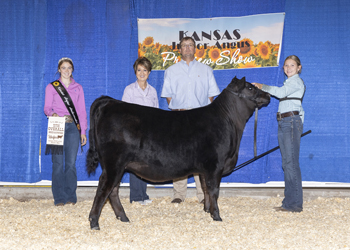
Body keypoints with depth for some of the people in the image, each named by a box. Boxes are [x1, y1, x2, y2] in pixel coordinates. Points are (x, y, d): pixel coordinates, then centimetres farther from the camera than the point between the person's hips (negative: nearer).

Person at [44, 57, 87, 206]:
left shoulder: (78, 88, 14)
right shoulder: (51, 87, 9)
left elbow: (82, 110, 13)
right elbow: (47, 107, 5)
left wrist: (83, 131, 7)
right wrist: (52, 113, -18)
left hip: (73, 127, 2)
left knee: (71, 163, -2)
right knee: (58, 163, -5)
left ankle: (71, 196, 5)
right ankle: (59, 198, 0)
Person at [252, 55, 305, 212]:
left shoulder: (297, 81, -5)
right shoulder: (288, 82, 23)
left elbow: (281, 92, -20)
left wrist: (262, 86, -11)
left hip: (292, 121, -9)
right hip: (283, 122, 9)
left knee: (291, 162, -12)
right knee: (286, 163, 8)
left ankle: (295, 203, -10)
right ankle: (288, 202, 12)